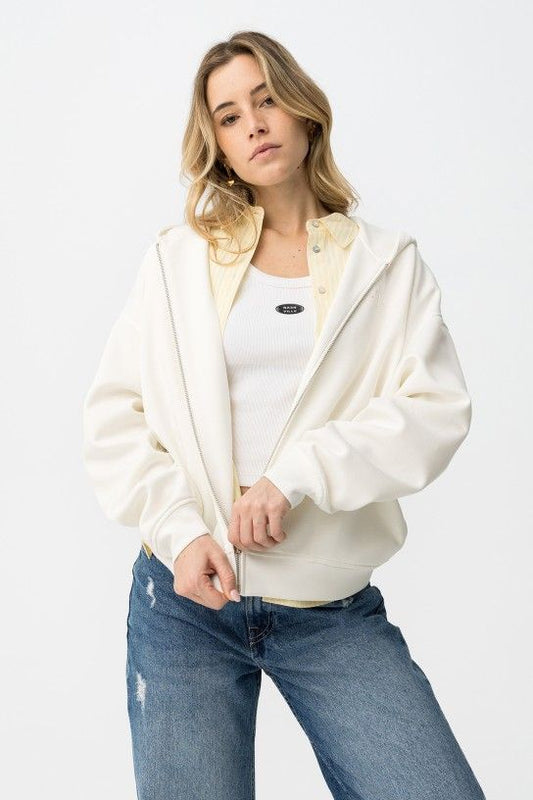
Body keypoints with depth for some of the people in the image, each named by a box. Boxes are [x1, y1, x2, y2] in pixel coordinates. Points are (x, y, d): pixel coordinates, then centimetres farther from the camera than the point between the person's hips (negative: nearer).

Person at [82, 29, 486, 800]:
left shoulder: (389, 264, 7)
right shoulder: (177, 259, 9)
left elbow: (438, 410, -5)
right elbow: (113, 414, 4)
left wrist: (299, 473, -17)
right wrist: (180, 529, -10)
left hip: (336, 613, 0)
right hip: (187, 594, 1)